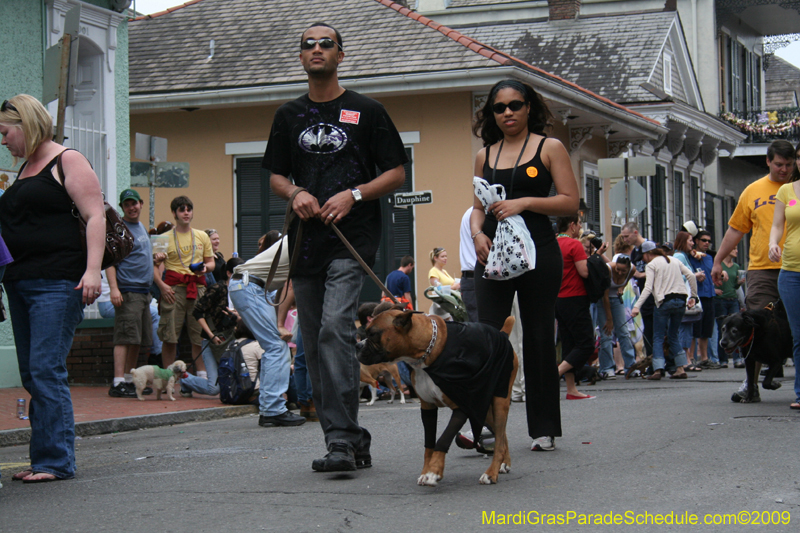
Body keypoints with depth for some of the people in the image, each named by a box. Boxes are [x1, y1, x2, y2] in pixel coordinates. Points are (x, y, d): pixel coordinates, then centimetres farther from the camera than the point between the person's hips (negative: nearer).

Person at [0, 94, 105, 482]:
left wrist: (92, 269, -21)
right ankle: (43, 459, 12)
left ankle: (57, 461, -10)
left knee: (46, 370, -13)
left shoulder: (67, 161, -4)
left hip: (58, 284, -9)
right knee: (31, 375, 7)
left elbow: (95, 216, -12)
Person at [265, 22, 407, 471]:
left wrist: (354, 194, -11)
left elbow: (397, 173, 5)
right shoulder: (289, 116, 17)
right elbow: (276, 175, 20)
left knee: (335, 330, -21)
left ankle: (343, 441, -22)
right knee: (315, 345, 6)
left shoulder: (367, 112, 6)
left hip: (353, 239, -5)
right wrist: (295, 193, -3)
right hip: (305, 243, 5)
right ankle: (353, 439, 15)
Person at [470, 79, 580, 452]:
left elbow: (570, 202, -3)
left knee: (538, 337, 2)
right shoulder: (485, 155, 14)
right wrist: (477, 233, -2)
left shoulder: (550, 148, 3)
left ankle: (544, 428, 10)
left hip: (538, 252, -3)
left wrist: (525, 203, -14)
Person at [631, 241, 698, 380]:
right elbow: (691, 276, 8)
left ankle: (658, 370, -14)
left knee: (658, 337, 0)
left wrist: (637, 306, -16)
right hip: (680, 300, 5)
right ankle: (680, 368, 10)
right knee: (673, 335, 17)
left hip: (664, 302, -5)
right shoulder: (674, 261, 16)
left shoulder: (652, 265, -1)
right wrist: (693, 296, 13)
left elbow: (648, 288, -12)